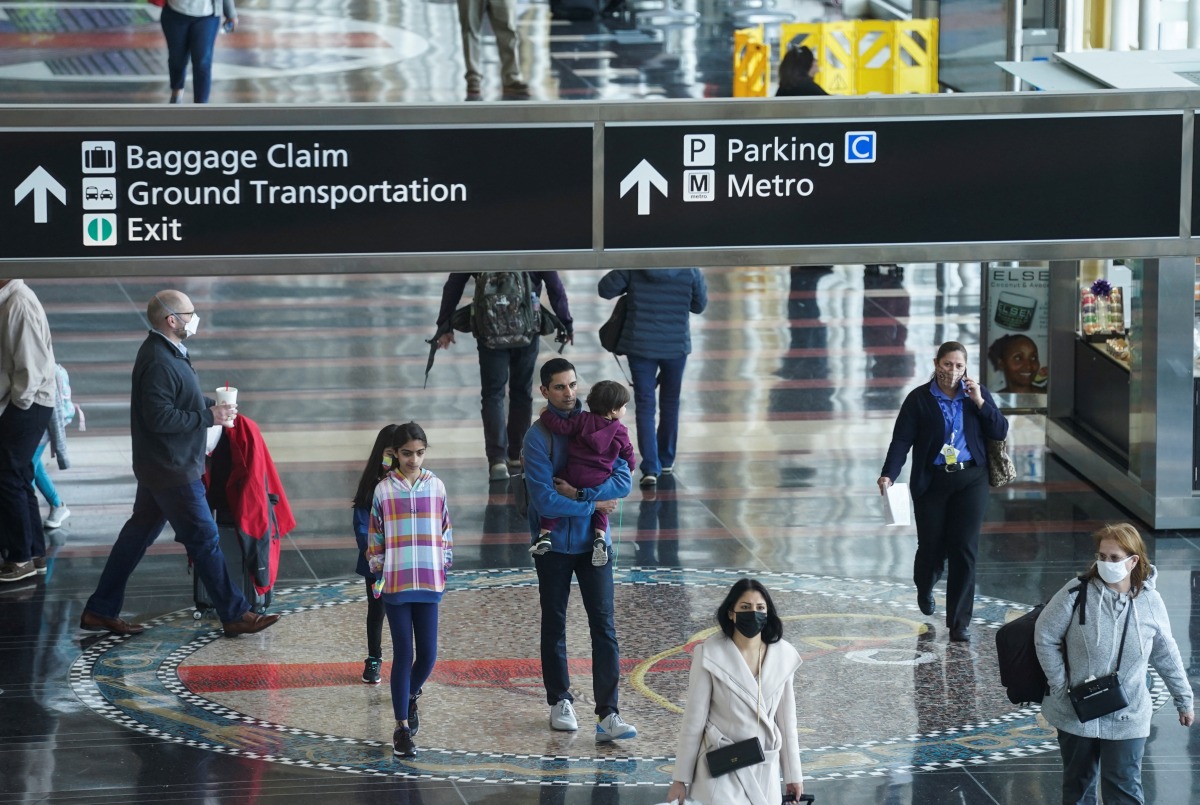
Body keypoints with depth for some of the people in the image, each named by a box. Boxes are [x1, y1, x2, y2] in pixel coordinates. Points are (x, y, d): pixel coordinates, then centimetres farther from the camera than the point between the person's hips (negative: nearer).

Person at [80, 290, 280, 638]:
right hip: (173, 470, -11)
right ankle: (235, 615, 7)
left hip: (159, 466, 11)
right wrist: (209, 417, -21)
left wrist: (210, 405, 6)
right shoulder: (159, 362, -23)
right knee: (204, 539, -1)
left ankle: (100, 611, 19)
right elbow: (159, 417, -27)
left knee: (139, 532, 14)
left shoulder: (168, 353, 10)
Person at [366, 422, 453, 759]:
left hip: (428, 583, 2)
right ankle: (402, 726, 2)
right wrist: (377, 568, 2)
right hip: (395, 584, -2)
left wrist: (444, 564, 7)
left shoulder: (436, 487, 5)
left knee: (427, 655, 1)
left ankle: (411, 696, 33)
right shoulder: (384, 490, 1)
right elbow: (375, 535, 7)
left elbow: (445, 530, 13)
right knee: (403, 654, -4)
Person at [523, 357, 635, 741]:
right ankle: (560, 701, 28)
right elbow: (545, 502, -17)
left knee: (603, 625, -6)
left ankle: (608, 715, -9)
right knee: (554, 624, 12)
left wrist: (580, 493, -18)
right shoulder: (538, 438, -10)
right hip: (554, 545, -1)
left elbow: (623, 481, -7)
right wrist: (594, 506, -11)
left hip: (594, 543, 1)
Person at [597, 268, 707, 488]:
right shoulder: (690, 270, -8)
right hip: (676, 345, 1)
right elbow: (699, 305, 4)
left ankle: (650, 468, -10)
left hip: (640, 345, -1)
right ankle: (666, 461, 32)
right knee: (670, 402, 20)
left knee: (645, 405, 2)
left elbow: (606, 289, -5)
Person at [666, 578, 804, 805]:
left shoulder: (783, 655, -2)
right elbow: (693, 720, -7)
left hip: (764, 768, 4)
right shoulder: (710, 655, -13)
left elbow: (786, 719, 7)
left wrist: (793, 775, 10)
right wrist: (681, 779, -3)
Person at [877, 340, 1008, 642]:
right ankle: (924, 589, 41)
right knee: (931, 546, 5)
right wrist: (888, 475, -22)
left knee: (964, 549, -5)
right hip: (931, 482, -1)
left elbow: (1000, 432, -1)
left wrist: (979, 402, -13)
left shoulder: (977, 394, 3)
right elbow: (902, 440, -9)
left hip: (970, 481, 1)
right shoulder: (919, 399, -4)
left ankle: (960, 622, 0)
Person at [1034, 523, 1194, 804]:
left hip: (1126, 718, 0)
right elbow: (1045, 636, -5)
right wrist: (1061, 688, -7)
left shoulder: (1150, 602, -7)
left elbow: (1166, 655, 7)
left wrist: (1183, 700, 14)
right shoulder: (1077, 593, -13)